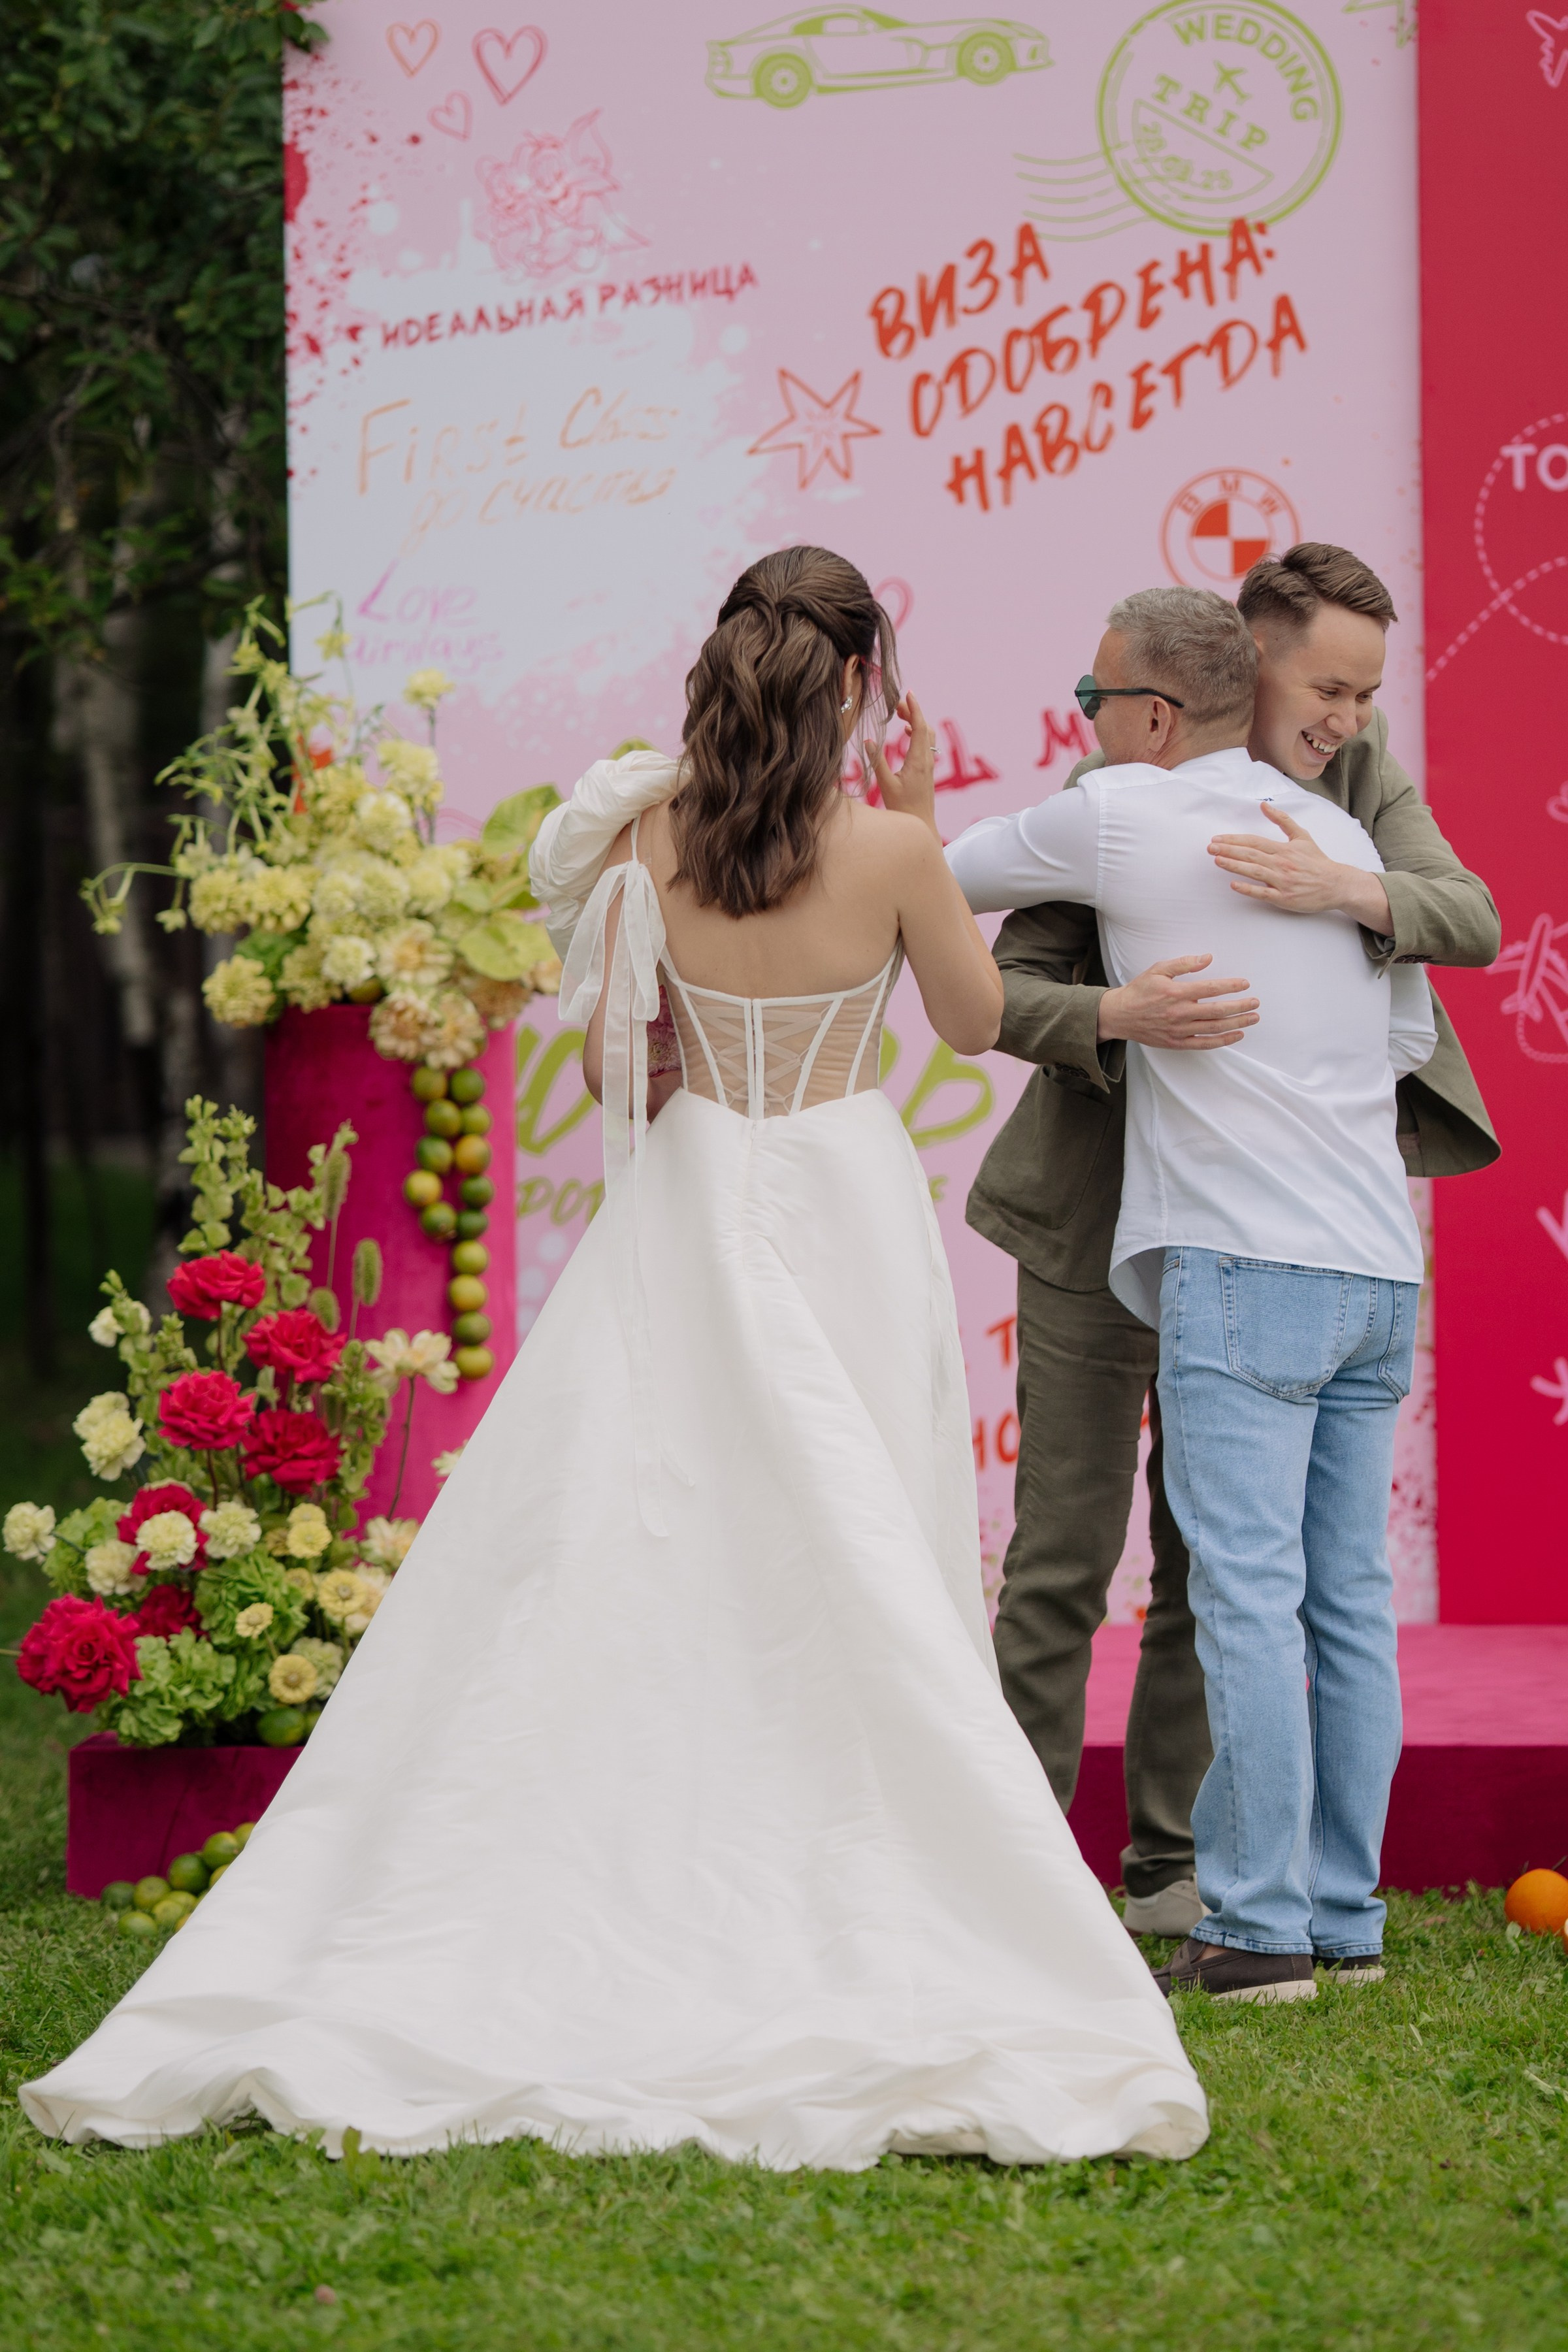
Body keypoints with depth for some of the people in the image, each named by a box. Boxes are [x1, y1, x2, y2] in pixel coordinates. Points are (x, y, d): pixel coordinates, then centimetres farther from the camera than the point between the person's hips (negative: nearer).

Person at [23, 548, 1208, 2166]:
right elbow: (975, 1018, 7)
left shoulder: (650, 835, -4)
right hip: (850, 1232, -2)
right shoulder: (888, 849, -10)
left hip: (688, 1223, 2)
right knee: (863, 1608, 3)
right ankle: (873, 1959, 2)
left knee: (594, 1591, 3)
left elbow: (604, 1059, 6)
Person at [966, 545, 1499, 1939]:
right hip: (1095, 1230, -4)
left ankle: (1173, 1871, 14)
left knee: (1214, 1560, 6)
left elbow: (1472, 926, -17)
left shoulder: (1365, 778, -3)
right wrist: (1121, 1016, -39)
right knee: (1065, 1557, -3)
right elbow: (1008, 998, -18)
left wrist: (1349, 890, -37)